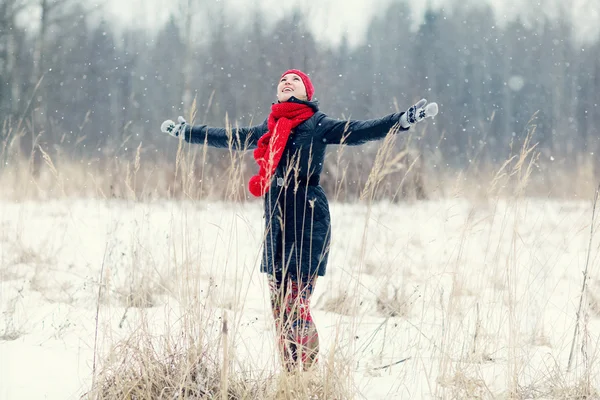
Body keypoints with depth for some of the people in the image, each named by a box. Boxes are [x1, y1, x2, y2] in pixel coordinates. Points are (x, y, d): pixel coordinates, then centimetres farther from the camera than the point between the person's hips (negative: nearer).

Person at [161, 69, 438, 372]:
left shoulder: (318, 125, -1)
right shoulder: (269, 128, 16)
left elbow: (360, 131, -13)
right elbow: (228, 138, 30)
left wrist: (406, 118, -26)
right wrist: (184, 131, 40)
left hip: (307, 223, -6)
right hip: (276, 223, 6)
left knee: (296, 307, -12)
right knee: (279, 307, 5)